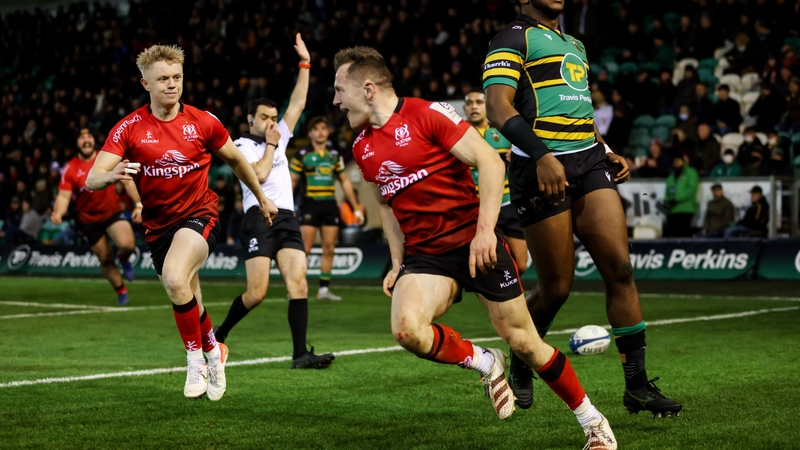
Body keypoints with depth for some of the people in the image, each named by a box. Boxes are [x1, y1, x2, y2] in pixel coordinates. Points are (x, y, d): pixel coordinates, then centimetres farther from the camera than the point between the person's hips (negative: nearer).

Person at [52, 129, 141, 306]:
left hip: (113, 212, -1)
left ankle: (123, 259, 11)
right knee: (105, 259, 6)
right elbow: (64, 196, -12)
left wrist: (139, 205, -6)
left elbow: (127, 182, 2)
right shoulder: (70, 169, -7)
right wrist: (58, 213, -33)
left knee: (127, 245, -27)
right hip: (88, 220, 1)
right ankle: (121, 291, 29)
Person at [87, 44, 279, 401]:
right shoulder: (128, 128, -8)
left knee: (175, 279, -31)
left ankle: (196, 360, -12)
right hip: (157, 226, 3)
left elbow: (235, 159, 11)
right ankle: (213, 351, 44)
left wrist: (261, 198, 21)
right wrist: (111, 175, -40)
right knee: (188, 304, 13)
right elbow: (91, 179, -16)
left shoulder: (203, 122, -7)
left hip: (199, 215, -3)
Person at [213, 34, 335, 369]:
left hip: (287, 219, 6)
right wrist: (271, 144, 1)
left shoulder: (278, 137, 22)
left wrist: (305, 64, 19)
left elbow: (298, 103, 21)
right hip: (260, 218, -6)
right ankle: (219, 334, 12)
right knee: (257, 292, -12)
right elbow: (260, 174, -12)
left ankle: (300, 354, -18)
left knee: (298, 283, -12)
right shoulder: (242, 145, 4)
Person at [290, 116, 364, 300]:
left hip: (330, 205, 4)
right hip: (310, 205, -4)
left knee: (329, 249, 3)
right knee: (305, 249, -9)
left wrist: (356, 208, 14)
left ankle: (324, 289, 10)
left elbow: (345, 181, 17)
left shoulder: (334, 156, 12)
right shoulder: (302, 155, 0)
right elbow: (291, 182, 1)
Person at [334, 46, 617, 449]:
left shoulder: (427, 114, -11)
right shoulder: (362, 148, 9)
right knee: (406, 328, -26)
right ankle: (484, 363, 1)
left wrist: (485, 230, -22)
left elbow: (490, 162, -15)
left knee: (525, 343, 0)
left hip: (475, 244, -5)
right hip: (424, 255, 5)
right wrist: (397, 262, 16)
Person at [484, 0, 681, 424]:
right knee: (556, 289, -2)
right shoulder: (514, 38, -1)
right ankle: (518, 369, 24)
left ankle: (637, 384, -2)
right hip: (540, 167, -7)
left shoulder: (574, 45, 25)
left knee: (620, 269, -6)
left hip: (588, 162, 7)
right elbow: (498, 107, -14)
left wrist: (607, 152, 18)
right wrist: (542, 156, -25)